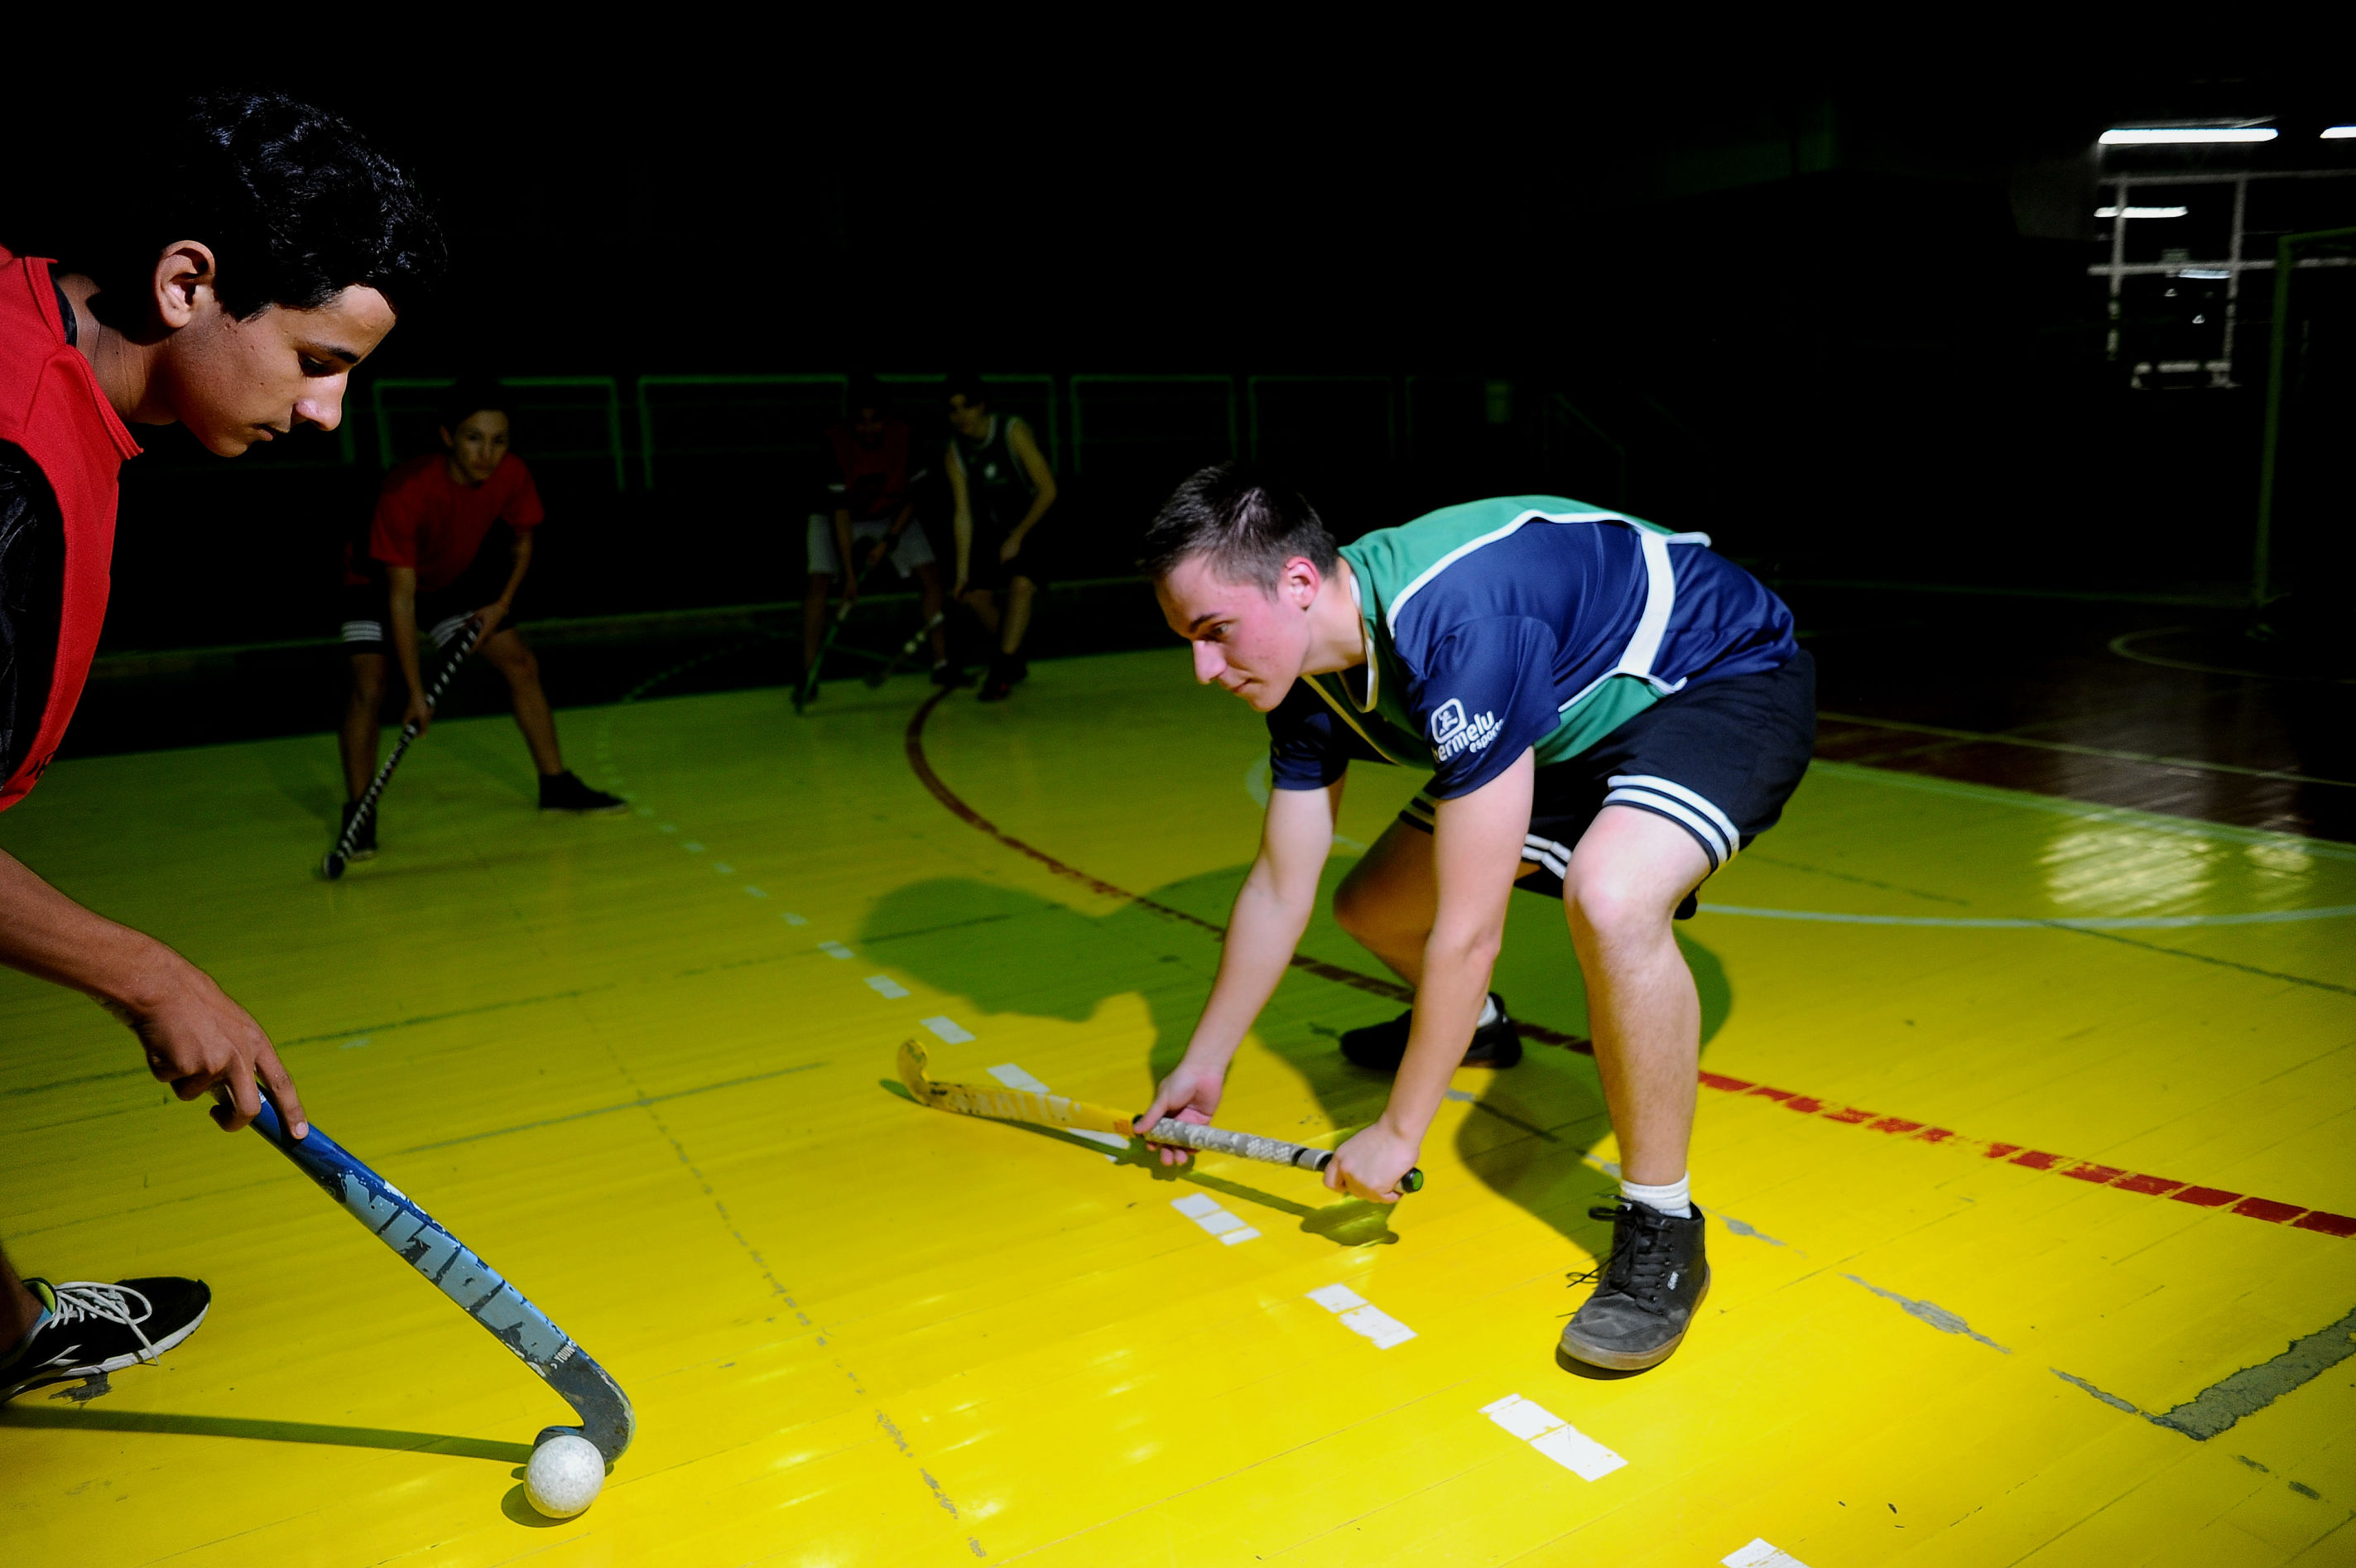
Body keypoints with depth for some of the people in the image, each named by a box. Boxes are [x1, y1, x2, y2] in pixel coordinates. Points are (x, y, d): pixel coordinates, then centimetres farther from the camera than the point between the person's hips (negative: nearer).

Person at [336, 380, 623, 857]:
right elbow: (401, 598, -34)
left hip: (452, 580, 5)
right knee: (369, 687, -21)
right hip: (374, 583, -5)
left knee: (522, 664, 0)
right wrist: (417, 694, -35)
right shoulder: (405, 493, -37)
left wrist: (502, 603, -17)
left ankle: (556, 785, 12)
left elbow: (522, 544, -1)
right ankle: (358, 815, -10)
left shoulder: (512, 475, -23)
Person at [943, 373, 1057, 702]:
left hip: (1036, 527, -5)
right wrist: (963, 569, -13)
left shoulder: (1013, 432, -20)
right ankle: (1014, 661, 22)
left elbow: (1048, 491, -18)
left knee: (1021, 586, -25)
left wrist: (1018, 537, -19)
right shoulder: (956, 452, -7)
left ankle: (1002, 673, -25)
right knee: (975, 594, 1)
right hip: (994, 531, 5)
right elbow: (963, 513, -7)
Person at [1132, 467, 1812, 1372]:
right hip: (1575, 723, 8)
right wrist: (1204, 1063, 9)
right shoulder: (1311, 670, -10)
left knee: (1609, 899, -39)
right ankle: (1473, 1025, 44)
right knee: (1371, 908, 7)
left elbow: (1468, 931, -33)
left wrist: (1398, 1134, -22)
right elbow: (1279, 890, 2)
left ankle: (1661, 1231, -16)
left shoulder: (1457, 628, -38)